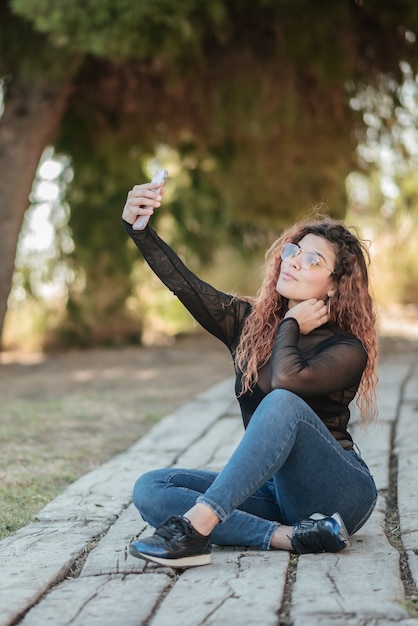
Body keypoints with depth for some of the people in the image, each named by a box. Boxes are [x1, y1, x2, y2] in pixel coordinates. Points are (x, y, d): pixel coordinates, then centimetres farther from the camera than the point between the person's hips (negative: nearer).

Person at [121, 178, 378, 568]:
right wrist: (139, 228, -21)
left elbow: (288, 381, -28)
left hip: (337, 491, -5)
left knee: (283, 403, -34)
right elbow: (182, 282, -6)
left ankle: (194, 529, -44)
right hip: (272, 490, 6)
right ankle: (290, 537, -28)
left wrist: (291, 326, -9)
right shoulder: (249, 323, 8)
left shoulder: (346, 351, -7)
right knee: (150, 490, -15)